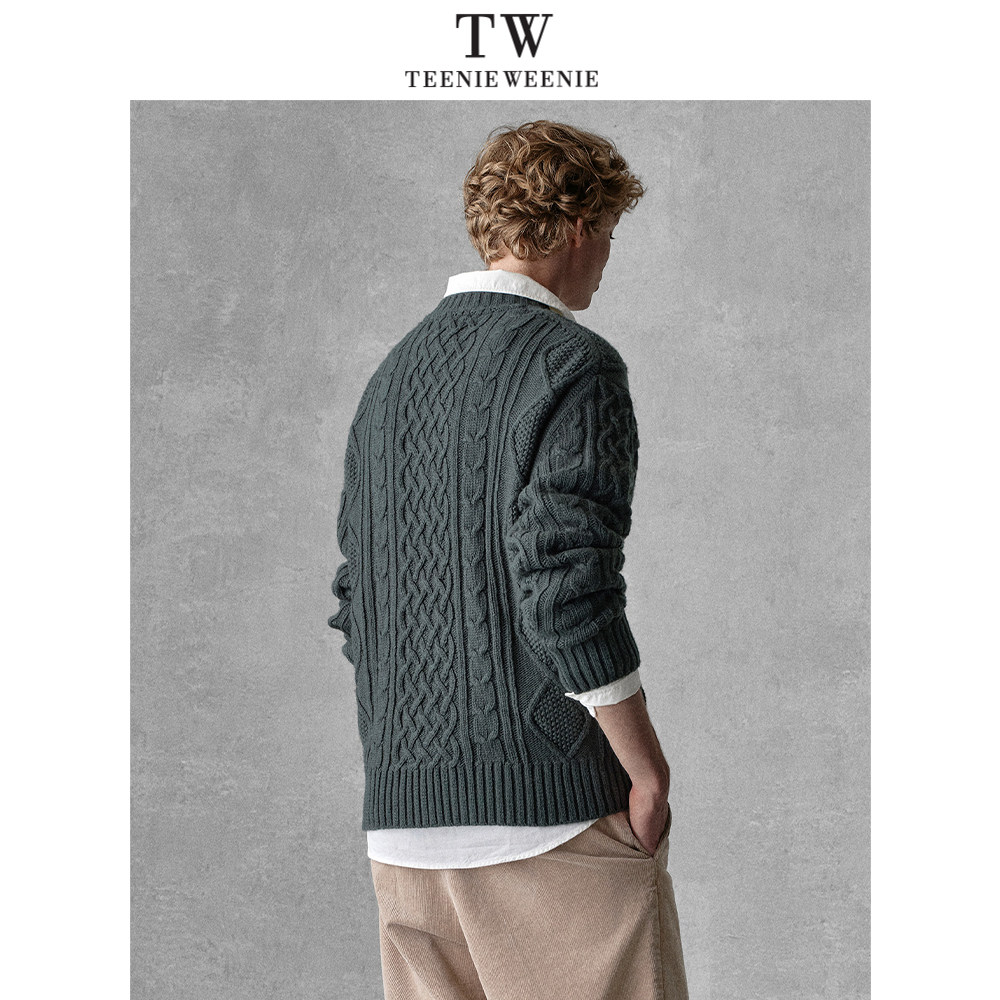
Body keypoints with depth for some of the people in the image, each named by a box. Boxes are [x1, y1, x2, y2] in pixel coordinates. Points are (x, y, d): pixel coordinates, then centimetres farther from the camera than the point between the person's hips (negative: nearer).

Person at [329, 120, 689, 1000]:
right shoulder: (571, 363, -9)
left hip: (402, 817, 7)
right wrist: (648, 772, -10)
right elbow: (565, 589, -18)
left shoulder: (393, 374, 14)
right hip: (552, 798, -7)